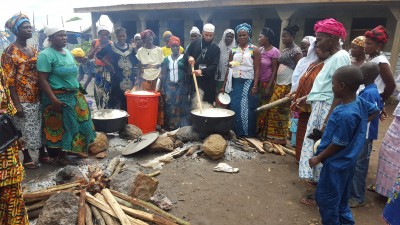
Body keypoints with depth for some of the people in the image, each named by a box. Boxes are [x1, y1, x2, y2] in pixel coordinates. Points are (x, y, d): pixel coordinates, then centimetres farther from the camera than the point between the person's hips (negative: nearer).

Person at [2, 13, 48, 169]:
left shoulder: (33, 50, 10)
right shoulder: (10, 51, -10)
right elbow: (9, 80, -14)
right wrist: (16, 103, -17)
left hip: (37, 97, 6)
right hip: (22, 99, -6)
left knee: (40, 127, 14)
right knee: (25, 129, 5)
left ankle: (42, 153, 27)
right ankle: (26, 158, 21)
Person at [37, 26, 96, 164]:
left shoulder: (68, 52, 11)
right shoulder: (46, 55, -13)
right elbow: (43, 79, -17)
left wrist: (78, 89, 17)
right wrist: (53, 99, -23)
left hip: (74, 95, 8)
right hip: (58, 97, -8)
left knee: (80, 123, 13)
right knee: (60, 127, 3)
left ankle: (76, 149, 31)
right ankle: (59, 155, 19)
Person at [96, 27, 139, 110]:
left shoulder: (130, 48, 10)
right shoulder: (111, 47, 1)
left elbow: (136, 62, 19)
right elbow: (98, 55, 4)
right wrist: (108, 64, -4)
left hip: (130, 78, 3)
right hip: (117, 78, -3)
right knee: (116, 100, -4)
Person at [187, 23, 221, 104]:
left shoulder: (216, 49, -2)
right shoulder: (195, 43, 5)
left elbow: (214, 66, -12)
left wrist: (202, 71, -28)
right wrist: (189, 57, -12)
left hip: (208, 81, -2)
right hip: (194, 78, 2)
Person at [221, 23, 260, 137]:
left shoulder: (254, 50, 1)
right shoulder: (233, 50, 10)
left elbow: (257, 69, -4)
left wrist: (255, 86, -14)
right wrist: (224, 85, 4)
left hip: (248, 83, -3)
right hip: (235, 83, 3)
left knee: (246, 109, -3)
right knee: (234, 108, 2)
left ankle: (247, 135, 8)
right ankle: (235, 134, 12)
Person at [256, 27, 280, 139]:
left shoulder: (274, 52, -9)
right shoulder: (260, 50, 8)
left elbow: (274, 71, -11)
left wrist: (269, 87, -15)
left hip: (267, 83, -5)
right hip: (259, 82, 5)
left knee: (265, 108, 3)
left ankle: (263, 133, 16)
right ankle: (257, 131, 20)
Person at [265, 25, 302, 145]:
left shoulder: (296, 50, -10)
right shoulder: (285, 50, 16)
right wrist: (275, 83, 14)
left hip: (287, 86, -8)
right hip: (279, 84, 8)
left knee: (280, 111, -3)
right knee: (273, 110, 8)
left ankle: (280, 139, 10)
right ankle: (273, 137, 19)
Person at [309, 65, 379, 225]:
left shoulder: (345, 115, -32)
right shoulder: (360, 102, -5)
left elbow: (338, 144, -23)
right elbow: (375, 111, 17)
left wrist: (318, 158, -12)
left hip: (336, 163, -9)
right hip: (346, 161, 9)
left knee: (325, 198, 9)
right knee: (340, 197, 26)